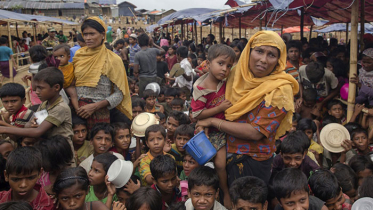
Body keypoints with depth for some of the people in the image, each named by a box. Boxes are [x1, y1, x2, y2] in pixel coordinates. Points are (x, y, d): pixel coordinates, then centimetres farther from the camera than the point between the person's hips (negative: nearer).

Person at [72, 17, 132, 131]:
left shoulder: (112, 60, -7)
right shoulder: (79, 54, 7)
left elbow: (119, 94, -9)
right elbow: (71, 81, 17)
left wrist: (94, 106, -17)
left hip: (98, 112, -4)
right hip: (76, 109, 4)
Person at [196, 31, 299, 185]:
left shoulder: (280, 90, -17)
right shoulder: (237, 75, -1)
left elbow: (256, 132, -22)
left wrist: (213, 122, -16)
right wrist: (203, 124, -11)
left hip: (251, 163, -5)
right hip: (225, 155, 5)